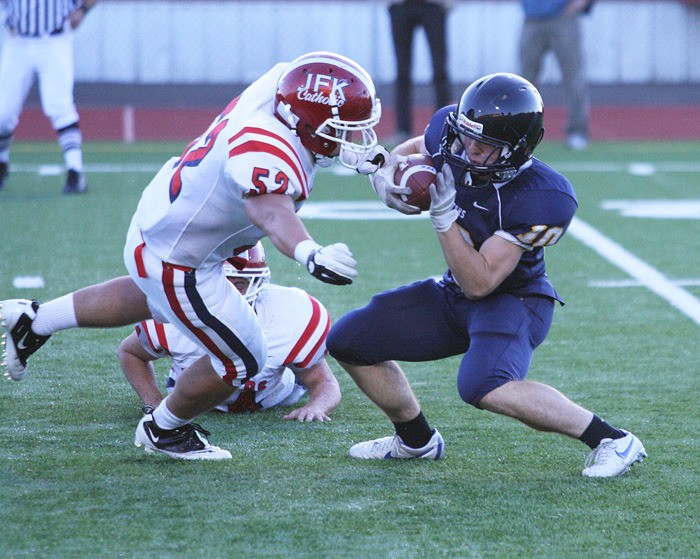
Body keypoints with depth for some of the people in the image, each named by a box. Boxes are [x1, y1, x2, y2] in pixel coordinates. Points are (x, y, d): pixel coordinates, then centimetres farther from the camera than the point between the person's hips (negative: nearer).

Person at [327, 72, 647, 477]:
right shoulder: (450, 135, -16)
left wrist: (444, 215, -37)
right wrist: (387, 184, -16)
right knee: (349, 341, 5)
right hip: (455, 295, 8)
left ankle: (611, 440, -22)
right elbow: (403, 155, 7)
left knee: (483, 387, -36)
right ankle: (416, 440, 28)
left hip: (513, 298, -8)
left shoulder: (539, 198, -32)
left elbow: (480, 283, -30)